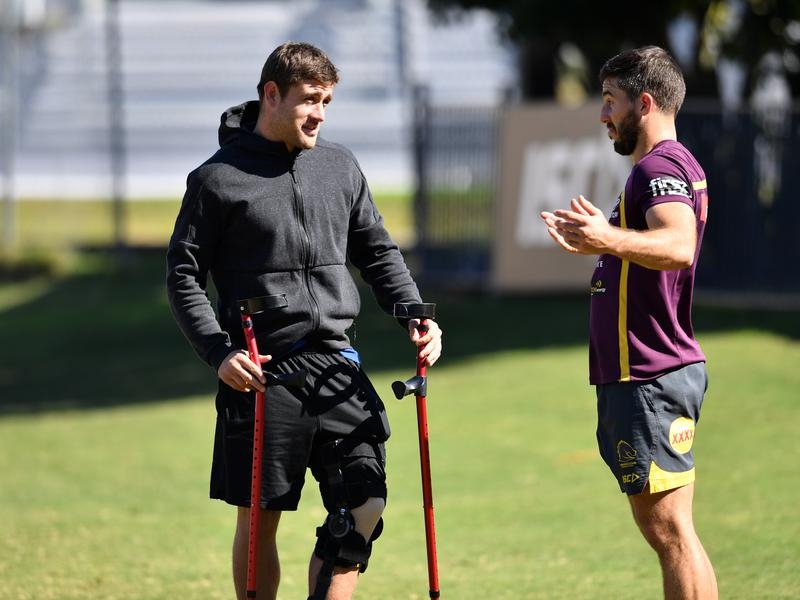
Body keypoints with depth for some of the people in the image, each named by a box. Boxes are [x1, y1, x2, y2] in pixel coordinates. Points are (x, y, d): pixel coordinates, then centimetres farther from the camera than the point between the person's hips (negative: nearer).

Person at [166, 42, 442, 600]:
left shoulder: (341, 166, 11)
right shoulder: (218, 179, -3)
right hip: (261, 372, -4)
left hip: (337, 365, 4)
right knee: (260, 519, 4)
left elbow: (379, 253, 18)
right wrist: (220, 353, -16)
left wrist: (416, 317, 2)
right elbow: (184, 276, -3)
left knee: (364, 507, -5)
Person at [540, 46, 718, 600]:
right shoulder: (671, 165, 19)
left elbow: (679, 246, -36)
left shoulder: (661, 167, -15)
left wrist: (612, 240, -52)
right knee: (663, 528, 14)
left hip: (651, 380, -11)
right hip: (645, 373, 11)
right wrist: (599, 238, 47)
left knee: (670, 529, -11)